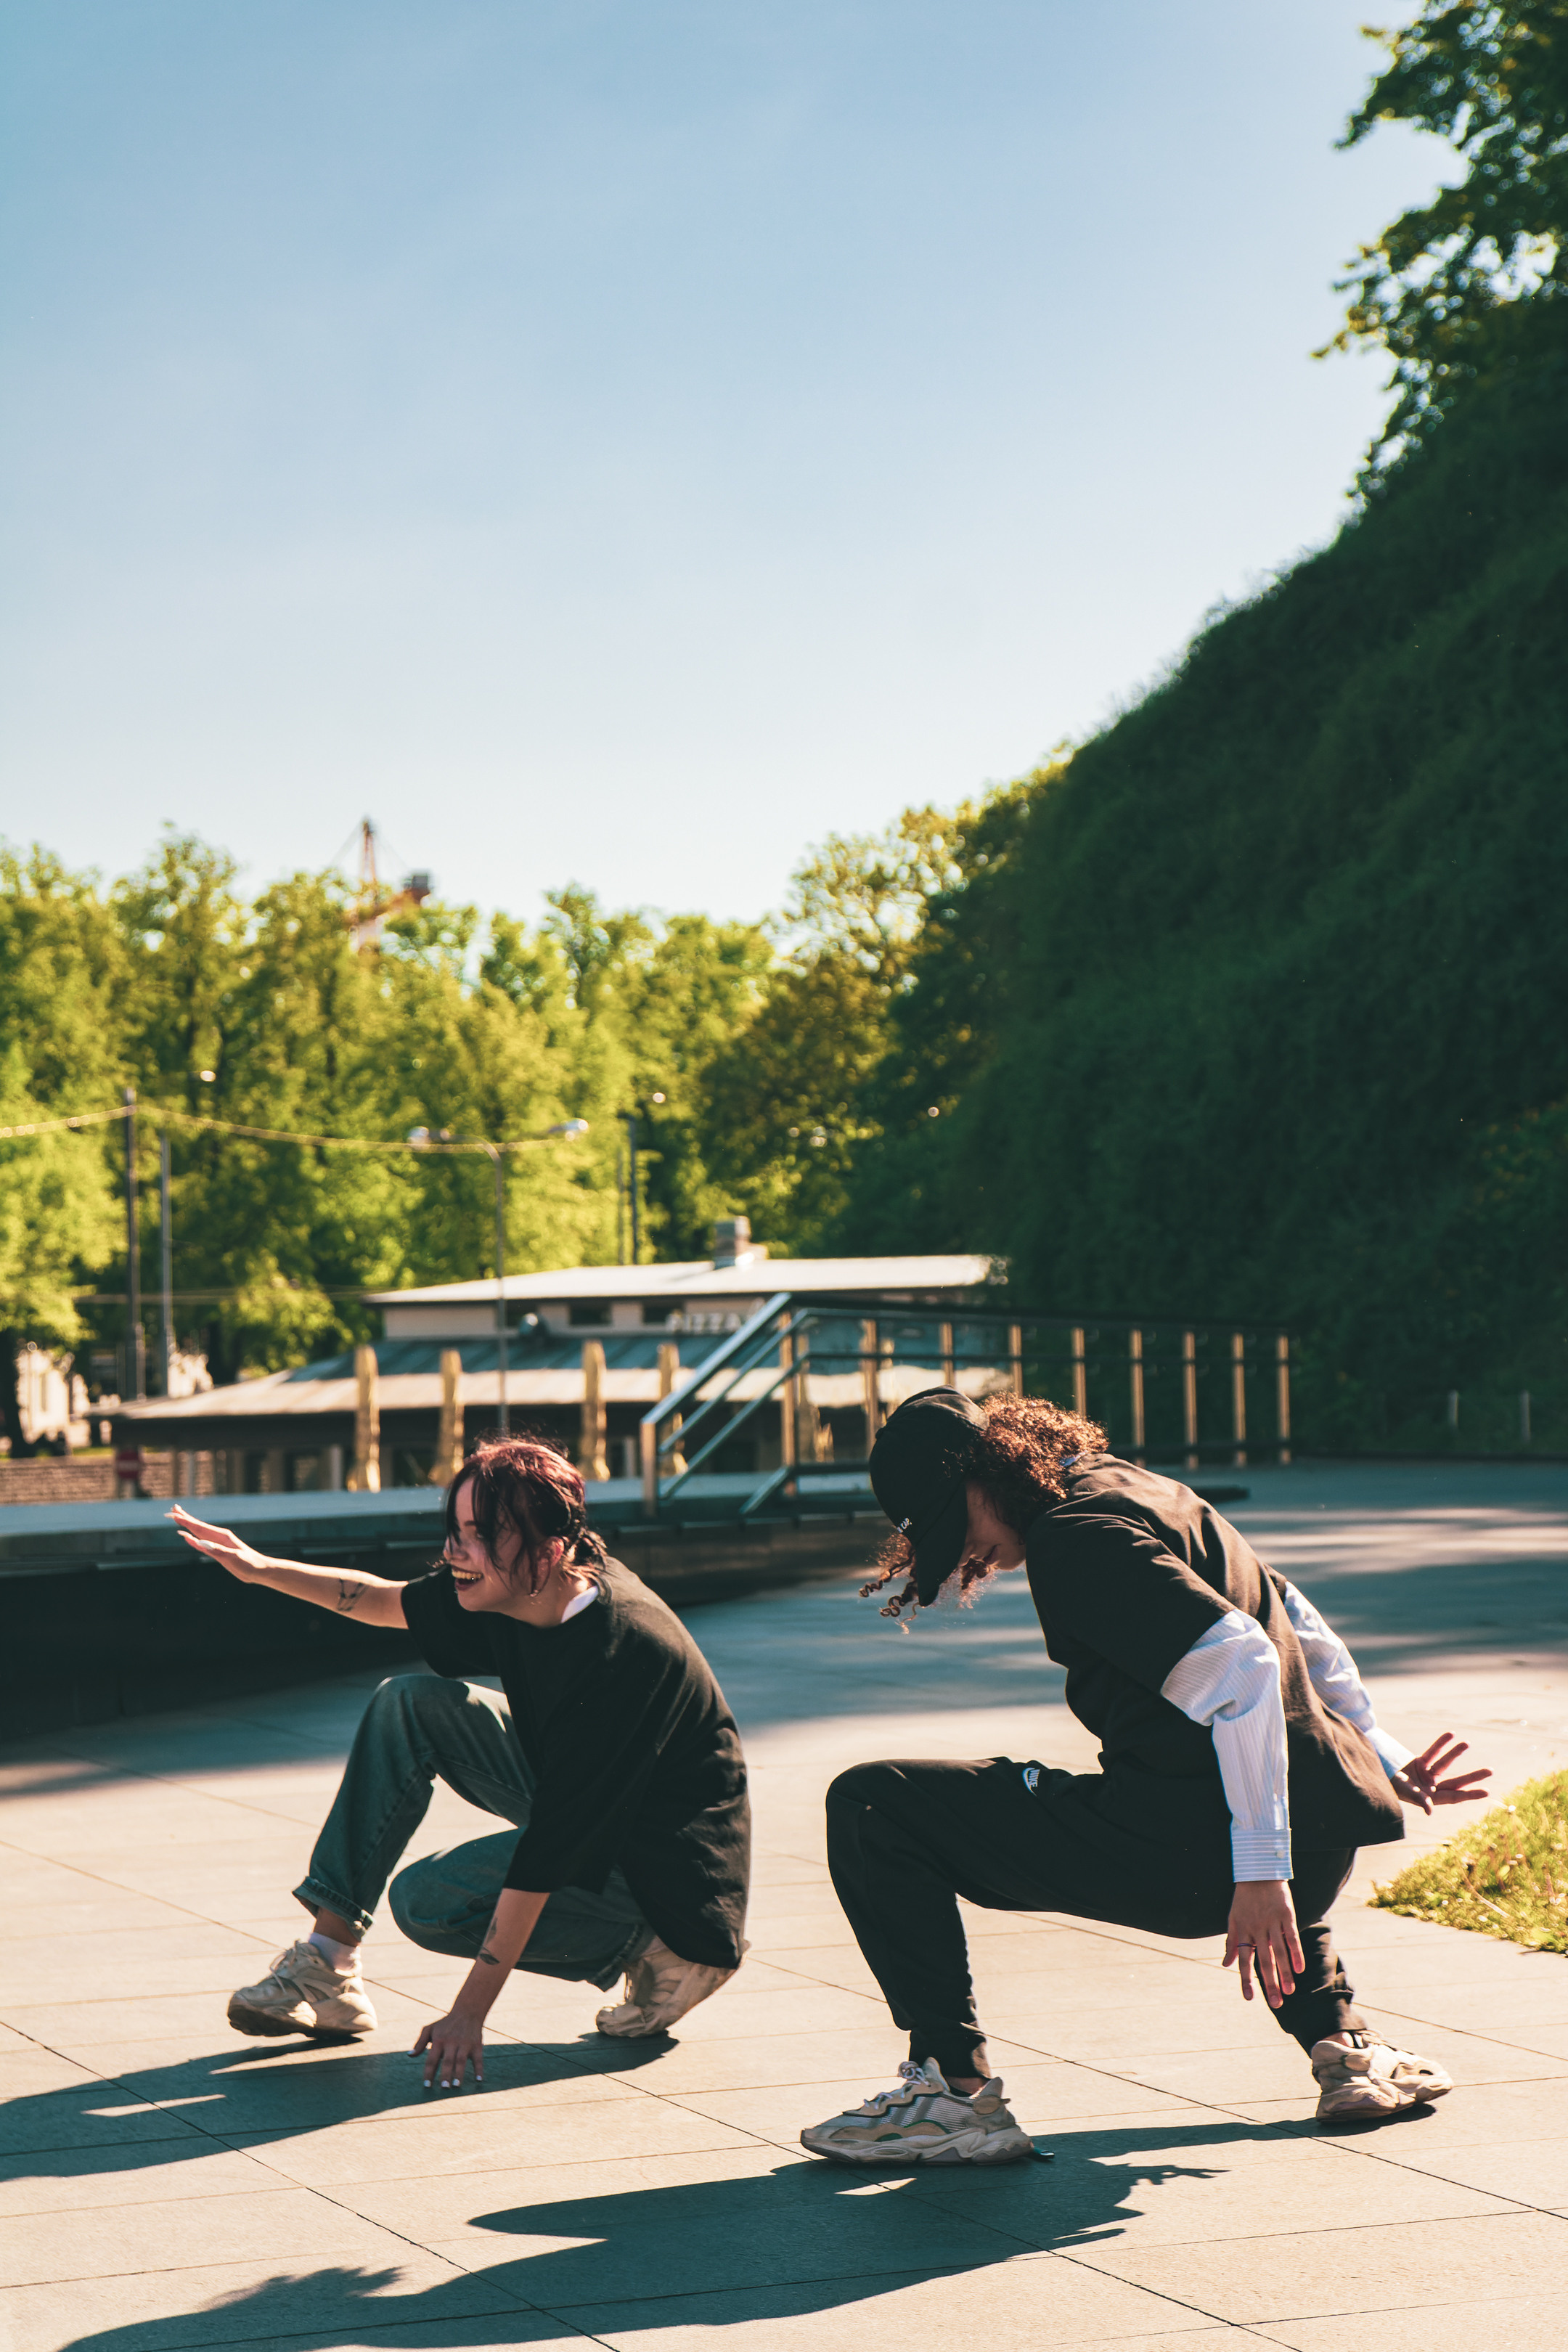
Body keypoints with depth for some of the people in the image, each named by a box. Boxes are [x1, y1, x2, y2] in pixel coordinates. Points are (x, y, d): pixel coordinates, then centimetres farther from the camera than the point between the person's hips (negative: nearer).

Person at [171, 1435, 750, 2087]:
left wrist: (470, 2011, -31)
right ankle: (325, 1966, -2)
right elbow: (393, 1603, 12)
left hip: (665, 1859, -8)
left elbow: (552, 1845, -33)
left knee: (428, 1899, -20)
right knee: (409, 1704, -2)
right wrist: (262, 1569, 2)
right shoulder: (514, 1588, -12)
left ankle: (648, 1950, -6)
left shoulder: (629, 1650, -34)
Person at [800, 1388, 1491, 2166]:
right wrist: (1381, 1761, 33)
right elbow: (1298, 1627, 26)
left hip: (1191, 1852, -10)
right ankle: (1340, 2037, 27)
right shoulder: (1135, 1487, 19)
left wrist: (1260, 1868, -23)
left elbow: (1240, 1664, -21)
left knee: (869, 1806, -7)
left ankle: (954, 2090, -7)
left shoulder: (1073, 1538, -11)